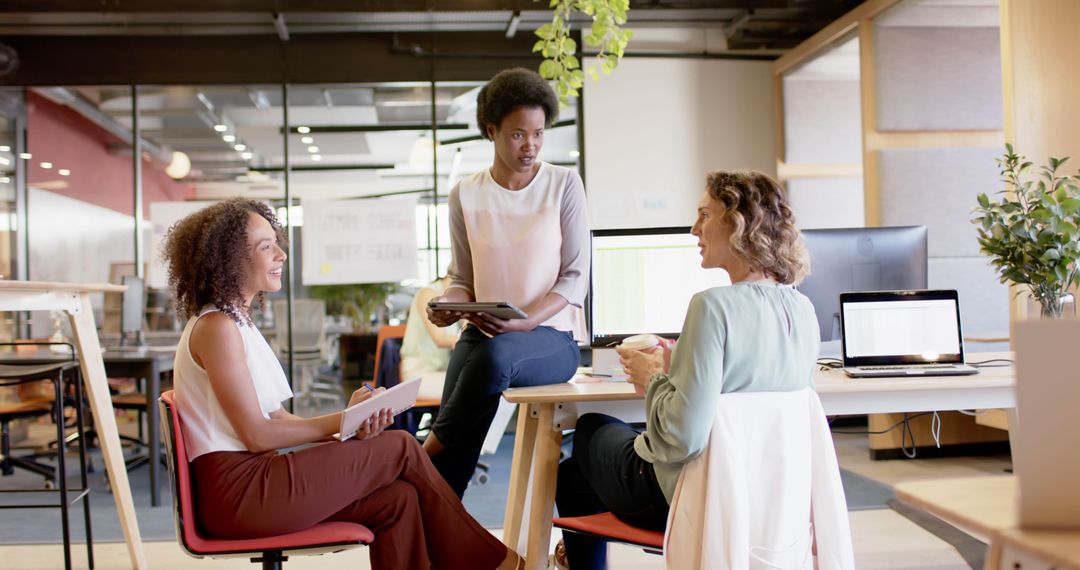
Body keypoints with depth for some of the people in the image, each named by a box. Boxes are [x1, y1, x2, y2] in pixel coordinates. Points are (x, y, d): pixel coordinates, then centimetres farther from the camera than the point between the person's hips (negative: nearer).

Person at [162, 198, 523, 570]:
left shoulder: (237, 321, 17)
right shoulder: (216, 327, -12)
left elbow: (275, 418, 11)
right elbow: (256, 435, -16)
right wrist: (341, 421, -8)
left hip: (248, 482, 9)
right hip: (238, 490, -9)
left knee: (397, 499, -5)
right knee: (400, 448, -6)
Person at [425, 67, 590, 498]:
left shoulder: (564, 184, 2)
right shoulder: (466, 195, 9)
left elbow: (575, 276, -2)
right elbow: (462, 279, 13)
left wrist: (526, 321, -18)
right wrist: (448, 307, -12)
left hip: (551, 337, -2)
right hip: (483, 332, 2)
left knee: (496, 355, -37)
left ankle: (425, 458, -20)